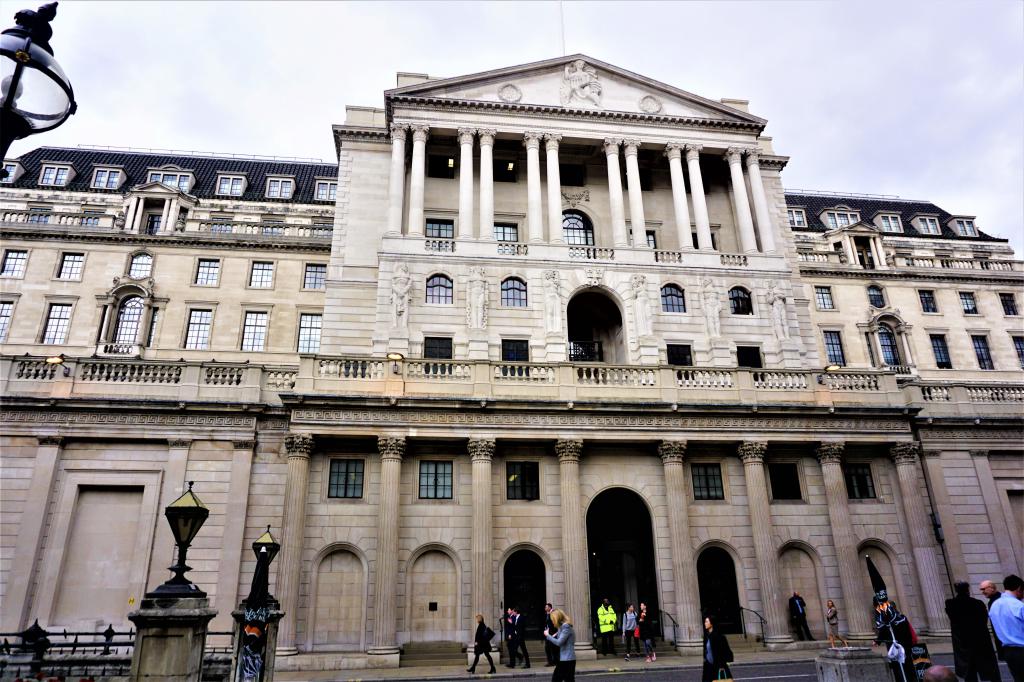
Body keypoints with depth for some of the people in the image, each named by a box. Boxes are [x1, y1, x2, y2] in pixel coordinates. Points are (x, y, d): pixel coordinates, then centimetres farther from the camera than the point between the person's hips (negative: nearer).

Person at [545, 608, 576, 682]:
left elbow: (559, 642, -20)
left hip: (568, 660, -10)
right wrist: (554, 636, 0)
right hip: (563, 659, 10)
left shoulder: (566, 626, -15)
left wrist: (548, 636, -10)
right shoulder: (562, 626, 14)